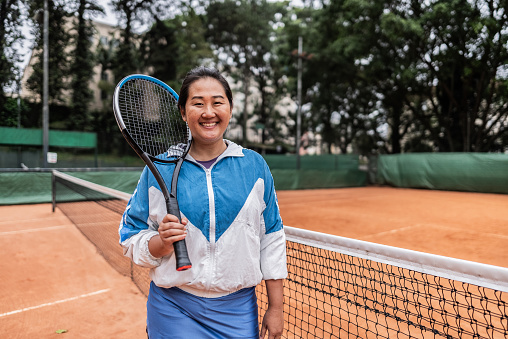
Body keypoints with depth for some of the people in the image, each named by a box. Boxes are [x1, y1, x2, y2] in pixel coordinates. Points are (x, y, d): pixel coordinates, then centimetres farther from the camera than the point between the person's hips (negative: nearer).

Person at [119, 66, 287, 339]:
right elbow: (131, 239, -1)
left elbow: (271, 238, -1)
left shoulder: (254, 166, -4)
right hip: (174, 311, 0)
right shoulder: (158, 169, -7)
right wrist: (162, 241, -23)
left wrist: (275, 308, 1)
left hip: (239, 310, 1)